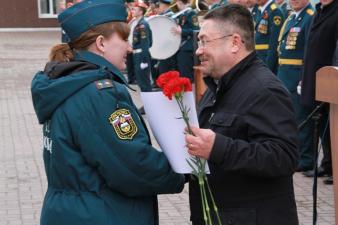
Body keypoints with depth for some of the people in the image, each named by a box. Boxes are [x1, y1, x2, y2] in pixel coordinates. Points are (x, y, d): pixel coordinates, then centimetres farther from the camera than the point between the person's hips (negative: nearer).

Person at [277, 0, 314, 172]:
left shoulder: (311, 17, -13)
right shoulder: (291, 18, 16)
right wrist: (280, 75, 18)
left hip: (299, 78, -9)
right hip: (285, 77, 9)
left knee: (301, 119, -4)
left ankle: (305, 159, 3)